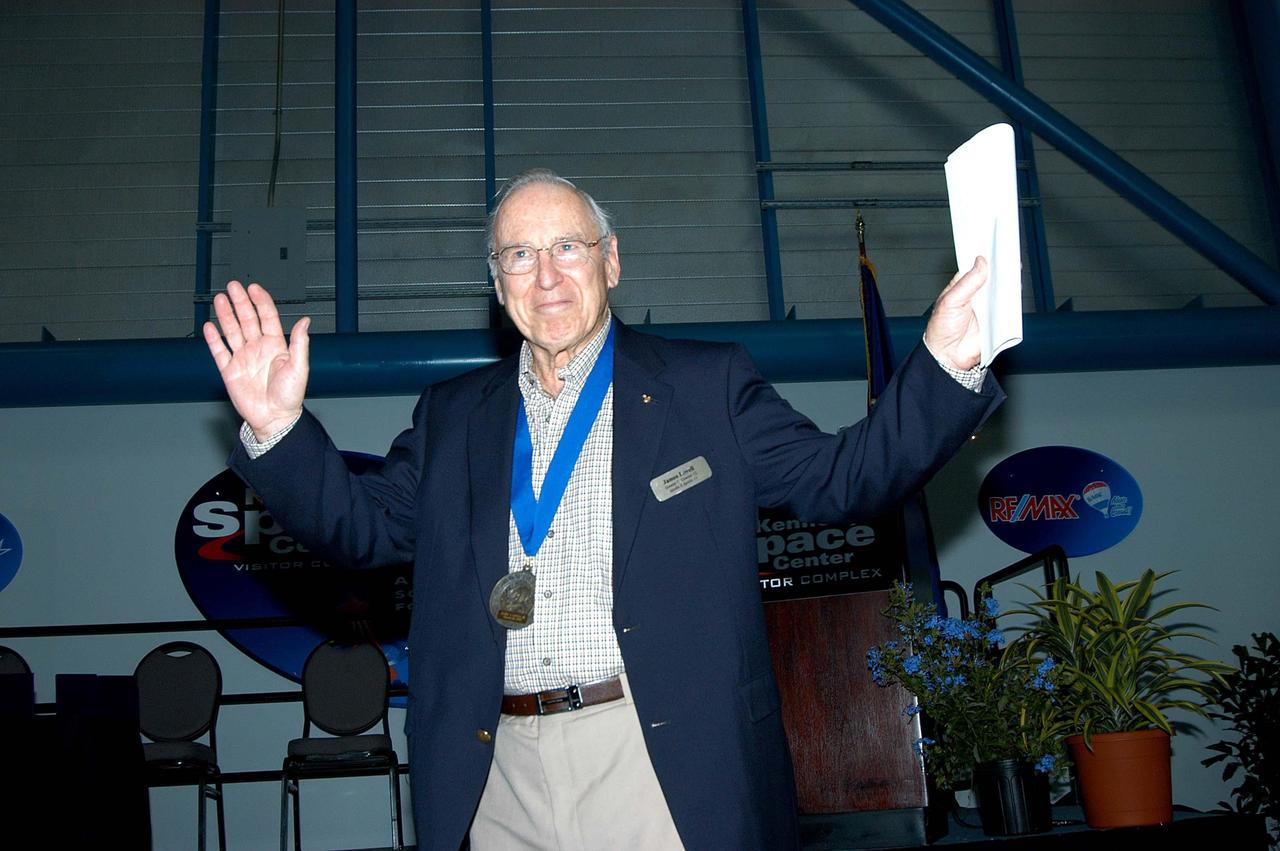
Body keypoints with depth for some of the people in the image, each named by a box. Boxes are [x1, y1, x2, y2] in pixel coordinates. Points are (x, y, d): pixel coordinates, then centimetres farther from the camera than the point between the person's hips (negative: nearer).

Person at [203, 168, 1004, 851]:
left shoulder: (708, 385, 5)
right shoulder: (454, 415, 14)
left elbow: (840, 478, 0)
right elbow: (362, 523, 10)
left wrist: (945, 363, -13)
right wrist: (278, 427, -7)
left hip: (670, 769, -2)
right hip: (503, 777, 3)